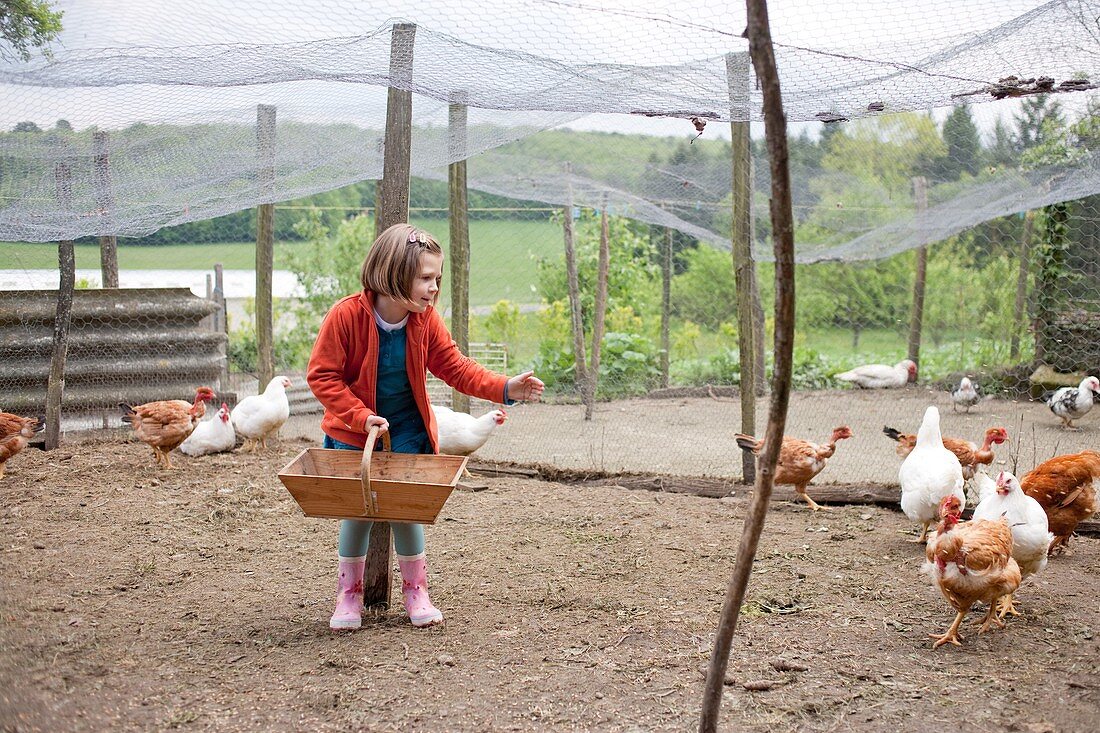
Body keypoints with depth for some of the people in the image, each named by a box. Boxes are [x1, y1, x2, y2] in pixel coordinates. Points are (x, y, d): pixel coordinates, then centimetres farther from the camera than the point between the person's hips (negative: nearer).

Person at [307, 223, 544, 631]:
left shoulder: (425, 320, -10)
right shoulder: (346, 315, -23)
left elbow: (455, 367, -5)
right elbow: (321, 375, -19)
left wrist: (504, 389, -18)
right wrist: (361, 416, -26)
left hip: (407, 432, 3)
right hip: (353, 433, -2)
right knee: (355, 511, 2)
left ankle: (415, 590, 20)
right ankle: (349, 594, 20)